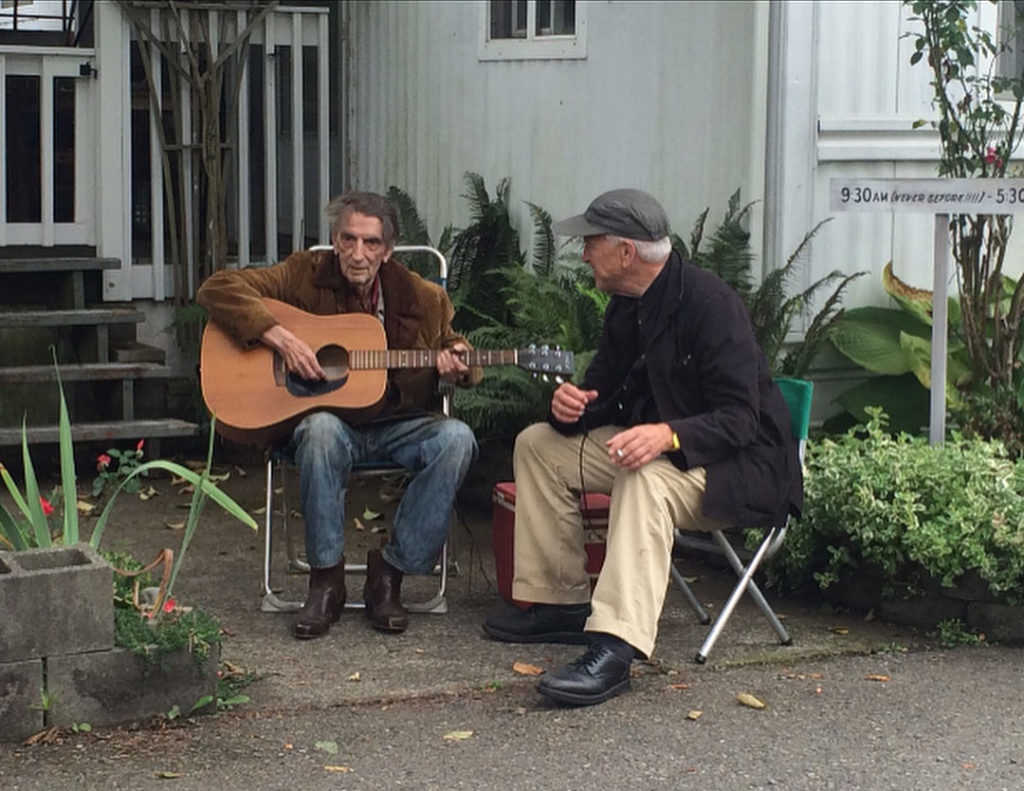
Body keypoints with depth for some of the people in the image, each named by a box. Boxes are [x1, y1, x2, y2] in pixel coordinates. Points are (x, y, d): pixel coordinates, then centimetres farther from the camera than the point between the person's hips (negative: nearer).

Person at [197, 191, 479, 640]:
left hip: (399, 424, 2)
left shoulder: (423, 299, 2)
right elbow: (218, 288, -9)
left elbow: (457, 354, 16)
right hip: (330, 419, -2)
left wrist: (457, 368, -11)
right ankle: (326, 580, -22)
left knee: (456, 439, -28)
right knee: (321, 430, -38)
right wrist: (280, 337, -22)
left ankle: (388, 573, -16)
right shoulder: (304, 276, -2)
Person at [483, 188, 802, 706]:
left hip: (740, 462, -10)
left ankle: (615, 648, -47)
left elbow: (740, 419, -26)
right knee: (538, 444, 4)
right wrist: (570, 404, -12)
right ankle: (560, 603, 4)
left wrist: (668, 434, -44)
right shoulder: (627, 307, 5)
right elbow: (603, 387, 13)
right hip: (646, 442, 10)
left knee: (648, 478, -40)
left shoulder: (710, 303, -22)